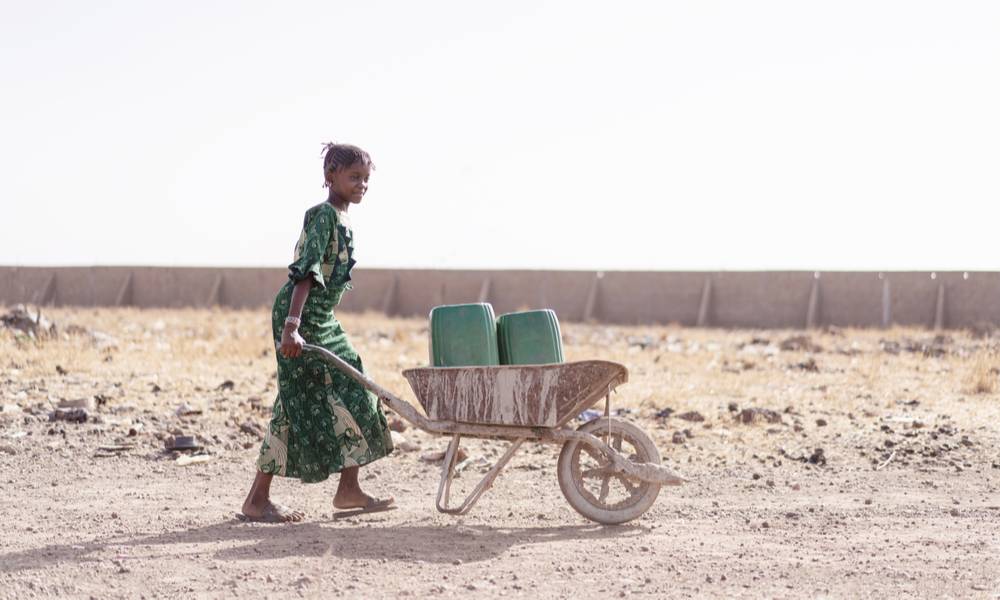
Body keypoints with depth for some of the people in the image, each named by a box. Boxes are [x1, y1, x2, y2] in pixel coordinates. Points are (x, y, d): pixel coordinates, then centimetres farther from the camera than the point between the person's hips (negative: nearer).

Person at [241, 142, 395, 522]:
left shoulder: (341, 220, 14)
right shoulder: (323, 216, -15)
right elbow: (305, 273, -26)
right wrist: (292, 326, -35)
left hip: (322, 320, 10)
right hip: (300, 318, -10)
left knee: (352, 394, 9)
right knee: (299, 404, -8)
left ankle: (349, 489, 17)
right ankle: (257, 500, -2)